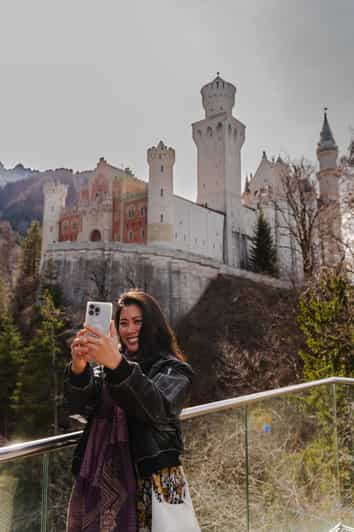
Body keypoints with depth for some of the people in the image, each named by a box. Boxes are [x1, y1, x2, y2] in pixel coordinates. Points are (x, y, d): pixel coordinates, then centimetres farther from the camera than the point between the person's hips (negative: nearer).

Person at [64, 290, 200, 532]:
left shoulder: (173, 370, -4)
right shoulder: (107, 364, 7)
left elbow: (156, 408, -23)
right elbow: (81, 405, -7)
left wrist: (117, 365, -37)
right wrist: (79, 368, -28)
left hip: (154, 481, -3)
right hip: (105, 479, 3)